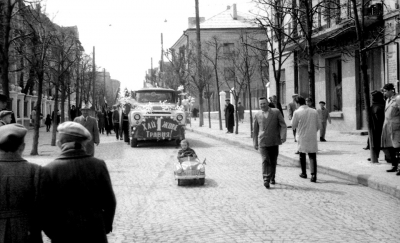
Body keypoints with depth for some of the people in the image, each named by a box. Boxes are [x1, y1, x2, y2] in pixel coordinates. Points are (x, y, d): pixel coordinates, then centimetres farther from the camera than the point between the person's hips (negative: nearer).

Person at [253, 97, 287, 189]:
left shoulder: (276, 112, 2)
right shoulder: (257, 115, 5)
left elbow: (283, 125, -1)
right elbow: (255, 130, 12)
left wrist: (283, 136, -15)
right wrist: (255, 143, 12)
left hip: (274, 141, 1)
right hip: (263, 142, -1)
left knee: (273, 161, 11)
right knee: (265, 161, -14)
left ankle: (272, 178, 29)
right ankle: (266, 180, -16)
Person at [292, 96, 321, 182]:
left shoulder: (297, 112, -11)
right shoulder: (314, 111, 0)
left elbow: (293, 126, -2)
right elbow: (318, 126, 7)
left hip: (302, 137, -2)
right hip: (312, 137, 2)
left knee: (302, 155, 17)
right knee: (312, 156, 2)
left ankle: (304, 173, 27)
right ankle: (313, 175, -11)